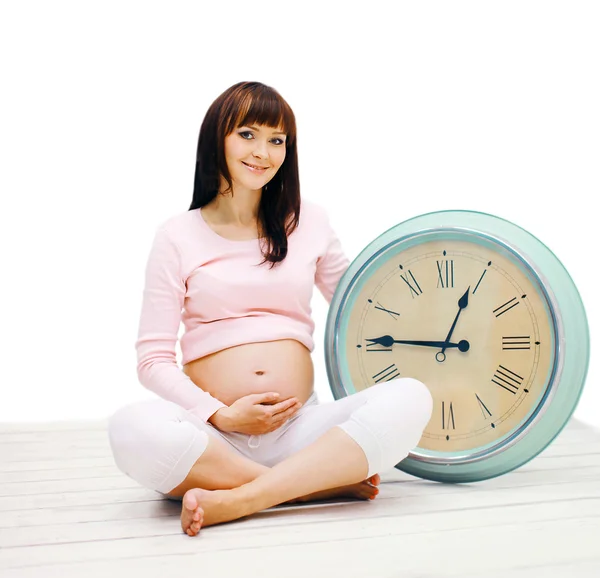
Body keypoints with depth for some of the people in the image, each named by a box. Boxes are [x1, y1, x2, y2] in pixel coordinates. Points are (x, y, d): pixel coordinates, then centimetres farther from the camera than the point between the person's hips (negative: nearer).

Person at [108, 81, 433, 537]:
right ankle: (326, 483, -24)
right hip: (214, 433, -2)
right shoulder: (179, 235, 5)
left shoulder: (309, 221, 12)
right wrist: (222, 416, -11)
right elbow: (153, 359, 2)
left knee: (410, 397, -24)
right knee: (132, 428, -33)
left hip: (299, 428, 2)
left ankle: (234, 501, -29)